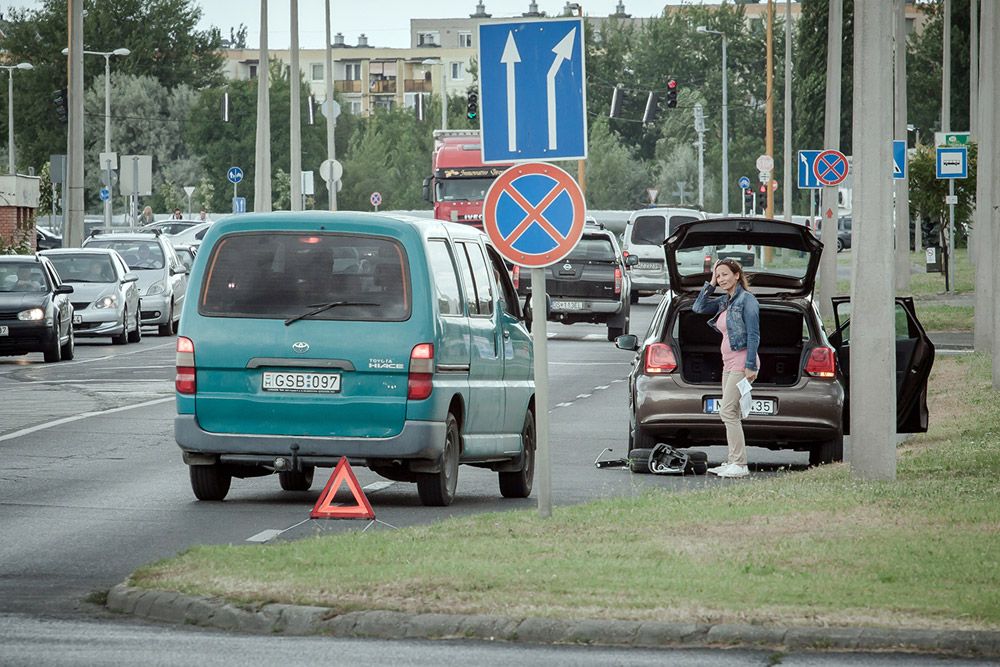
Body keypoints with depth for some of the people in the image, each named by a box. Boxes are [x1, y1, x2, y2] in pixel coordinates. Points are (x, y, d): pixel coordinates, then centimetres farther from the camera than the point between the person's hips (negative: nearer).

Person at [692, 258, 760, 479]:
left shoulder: (746, 300, -11)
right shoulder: (724, 302, 14)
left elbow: (754, 335, -15)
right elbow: (698, 308, 19)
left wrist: (750, 366, -19)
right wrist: (710, 284, 10)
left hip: (742, 363, -9)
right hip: (729, 364, 9)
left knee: (728, 412, -13)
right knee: (731, 414, 9)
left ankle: (740, 465, -13)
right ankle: (732, 462, 13)